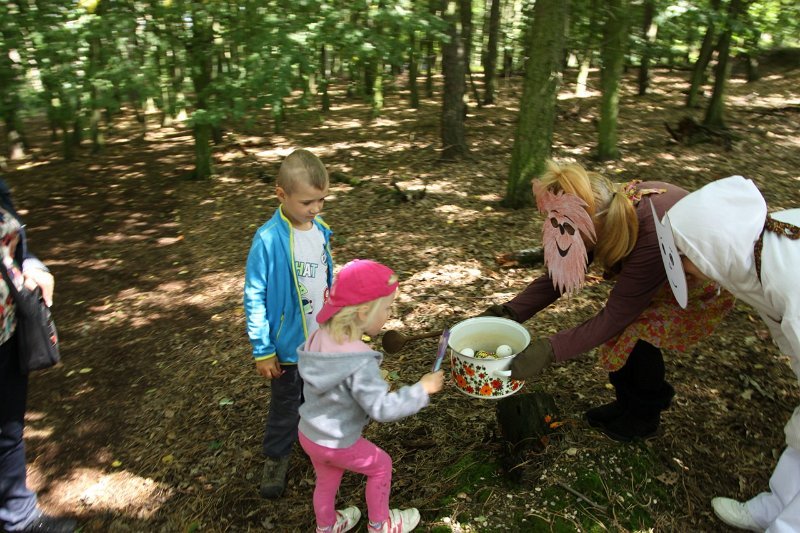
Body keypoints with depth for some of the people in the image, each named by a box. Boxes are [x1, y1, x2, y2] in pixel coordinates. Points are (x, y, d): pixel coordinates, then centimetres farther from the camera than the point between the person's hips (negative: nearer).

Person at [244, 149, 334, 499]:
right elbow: (255, 298, -18)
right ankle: (275, 457, 39)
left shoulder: (320, 230, -5)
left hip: (323, 339, 5)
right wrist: (263, 351, -14)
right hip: (290, 344, -5)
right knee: (285, 403, 16)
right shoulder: (268, 240, -23)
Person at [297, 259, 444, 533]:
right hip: (338, 444, -6)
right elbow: (383, 408, -34)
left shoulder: (318, 337, -13)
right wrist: (422, 389, -24)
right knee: (381, 465, 20)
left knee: (326, 479, 30)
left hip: (307, 434, 6)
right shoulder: (360, 363, -35)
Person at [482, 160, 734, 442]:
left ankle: (644, 417, 9)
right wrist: (509, 313, -25)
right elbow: (557, 275, -15)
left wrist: (549, 350, -40)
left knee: (635, 331, -18)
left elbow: (614, 316, -35)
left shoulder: (654, 237, -42)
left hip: (708, 284, -6)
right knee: (620, 327, -7)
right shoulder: (607, 210, -21)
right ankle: (630, 401, 20)